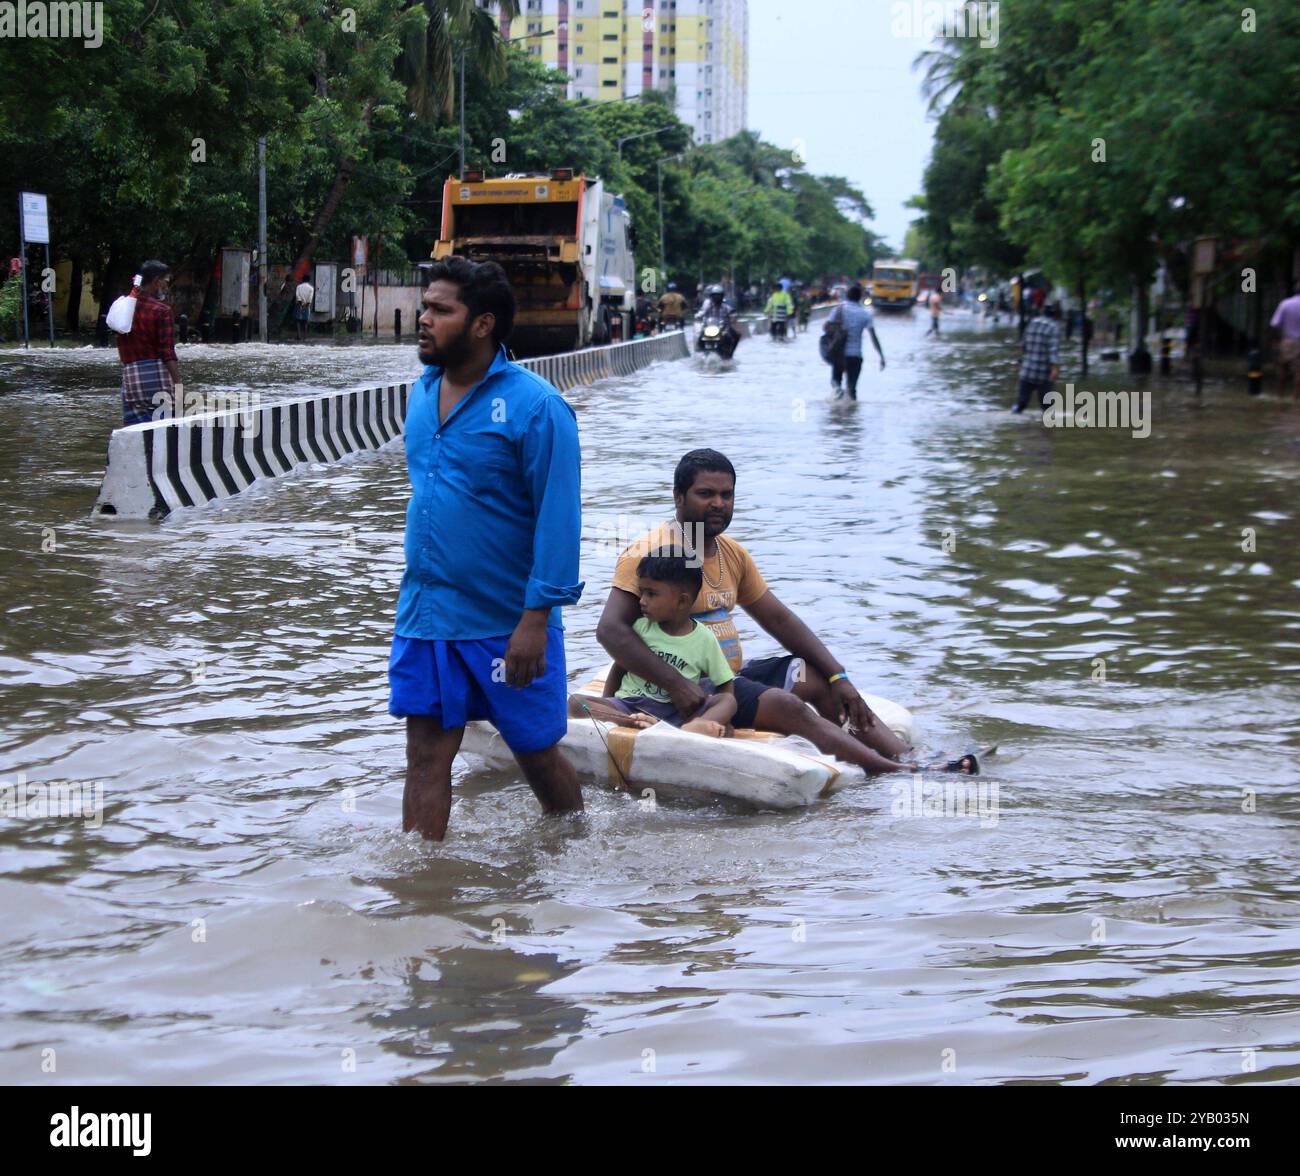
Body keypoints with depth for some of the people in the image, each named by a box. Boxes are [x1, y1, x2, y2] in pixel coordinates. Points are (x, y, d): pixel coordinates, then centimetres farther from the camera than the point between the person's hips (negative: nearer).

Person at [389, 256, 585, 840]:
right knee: (426, 752, 3)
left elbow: (558, 518, -16)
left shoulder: (534, 406, -14)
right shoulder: (423, 392, 8)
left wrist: (537, 618, -21)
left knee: (537, 752, 9)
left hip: (506, 620, -5)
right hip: (425, 614, 5)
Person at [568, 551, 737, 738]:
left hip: (677, 711, -1)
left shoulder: (705, 639, 1)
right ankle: (650, 723, -38)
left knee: (729, 702, -25)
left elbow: (726, 690, 3)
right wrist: (604, 713, 2)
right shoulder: (641, 628, 6)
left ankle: (694, 726, -58)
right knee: (575, 702, -23)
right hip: (630, 706, 1)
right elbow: (619, 669, 14)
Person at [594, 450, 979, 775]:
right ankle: (896, 773, -35)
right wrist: (674, 683, -33)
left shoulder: (732, 554, 14)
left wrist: (838, 676, 5)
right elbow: (610, 629, -22)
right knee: (785, 705, -26)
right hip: (692, 692, -9)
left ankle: (910, 758, -15)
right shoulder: (649, 553, -12)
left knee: (819, 677, -1)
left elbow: (779, 619, 17)